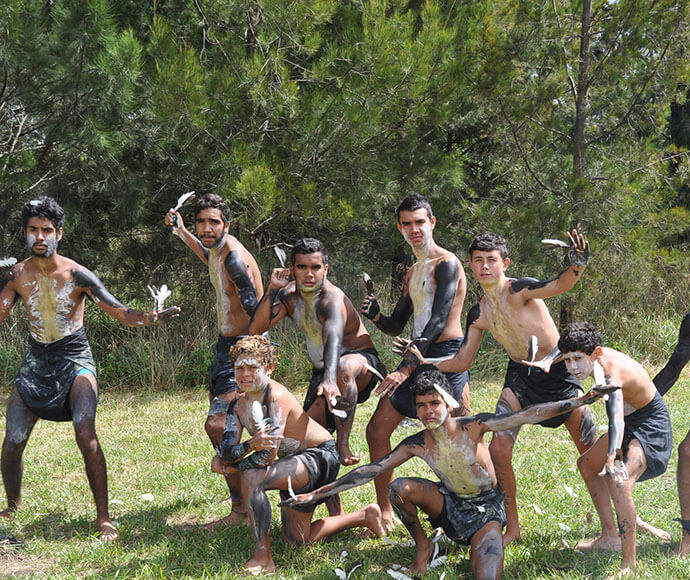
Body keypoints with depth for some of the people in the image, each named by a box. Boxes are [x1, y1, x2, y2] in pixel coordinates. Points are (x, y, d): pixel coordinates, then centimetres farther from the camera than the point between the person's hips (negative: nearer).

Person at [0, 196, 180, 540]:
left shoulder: (76, 275, -11)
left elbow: (120, 313, -14)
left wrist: (150, 318, -33)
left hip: (75, 361, -3)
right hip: (36, 362, 4)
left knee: (85, 435, -24)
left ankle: (103, 518, -14)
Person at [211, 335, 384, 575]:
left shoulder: (276, 396, -26)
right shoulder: (240, 404, -1)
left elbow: (269, 455, -31)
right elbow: (226, 451, -12)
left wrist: (228, 466, -17)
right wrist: (251, 445, -34)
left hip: (321, 458, -10)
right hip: (296, 463, 10)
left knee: (251, 478, -31)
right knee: (297, 541, 17)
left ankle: (263, 557, -21)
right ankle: (363, 516, 34)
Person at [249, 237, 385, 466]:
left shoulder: (332, 298, -27)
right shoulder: (289, 295, -4)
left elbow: (334, 337, -47)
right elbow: (256, 328, -12)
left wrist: (330, 379, -64)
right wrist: (272, 289, -22)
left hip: (361, 362, -7)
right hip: (322, 371, 7)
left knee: (344, 367, -43)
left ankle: (343, 444, -38)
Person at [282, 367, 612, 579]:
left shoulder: (472, 427, -20)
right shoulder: (415, 445, -11)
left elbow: (526, 415, -25)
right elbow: (370, 471, -10)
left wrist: (579, 401, -33)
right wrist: (317, 494, -13)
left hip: (485, 507, -6)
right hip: (449, 502, 6)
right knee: (400, 488, -20)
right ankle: (422, 546, 2)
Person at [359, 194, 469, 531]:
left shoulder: (446, 264, -8)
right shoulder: (412, 274, 20)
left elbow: (438, 321, -17)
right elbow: (395, 327, 22)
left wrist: (406, 369, -22)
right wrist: (375, 316, -2)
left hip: (445, 354, -9)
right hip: (417, 357, 9)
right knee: (377, 430, 5)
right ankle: (385, 514, 13)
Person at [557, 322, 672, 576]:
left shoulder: (612, 373, -35)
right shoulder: (598, 357, -9)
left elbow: (616, 419, -51)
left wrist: (612, 460, -64)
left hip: (652, 426, -11)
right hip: (632, 423, 11)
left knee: (618, 481, -32)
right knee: (587, 465, 24)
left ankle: (629, 563, -27)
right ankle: (609, 537, 29)